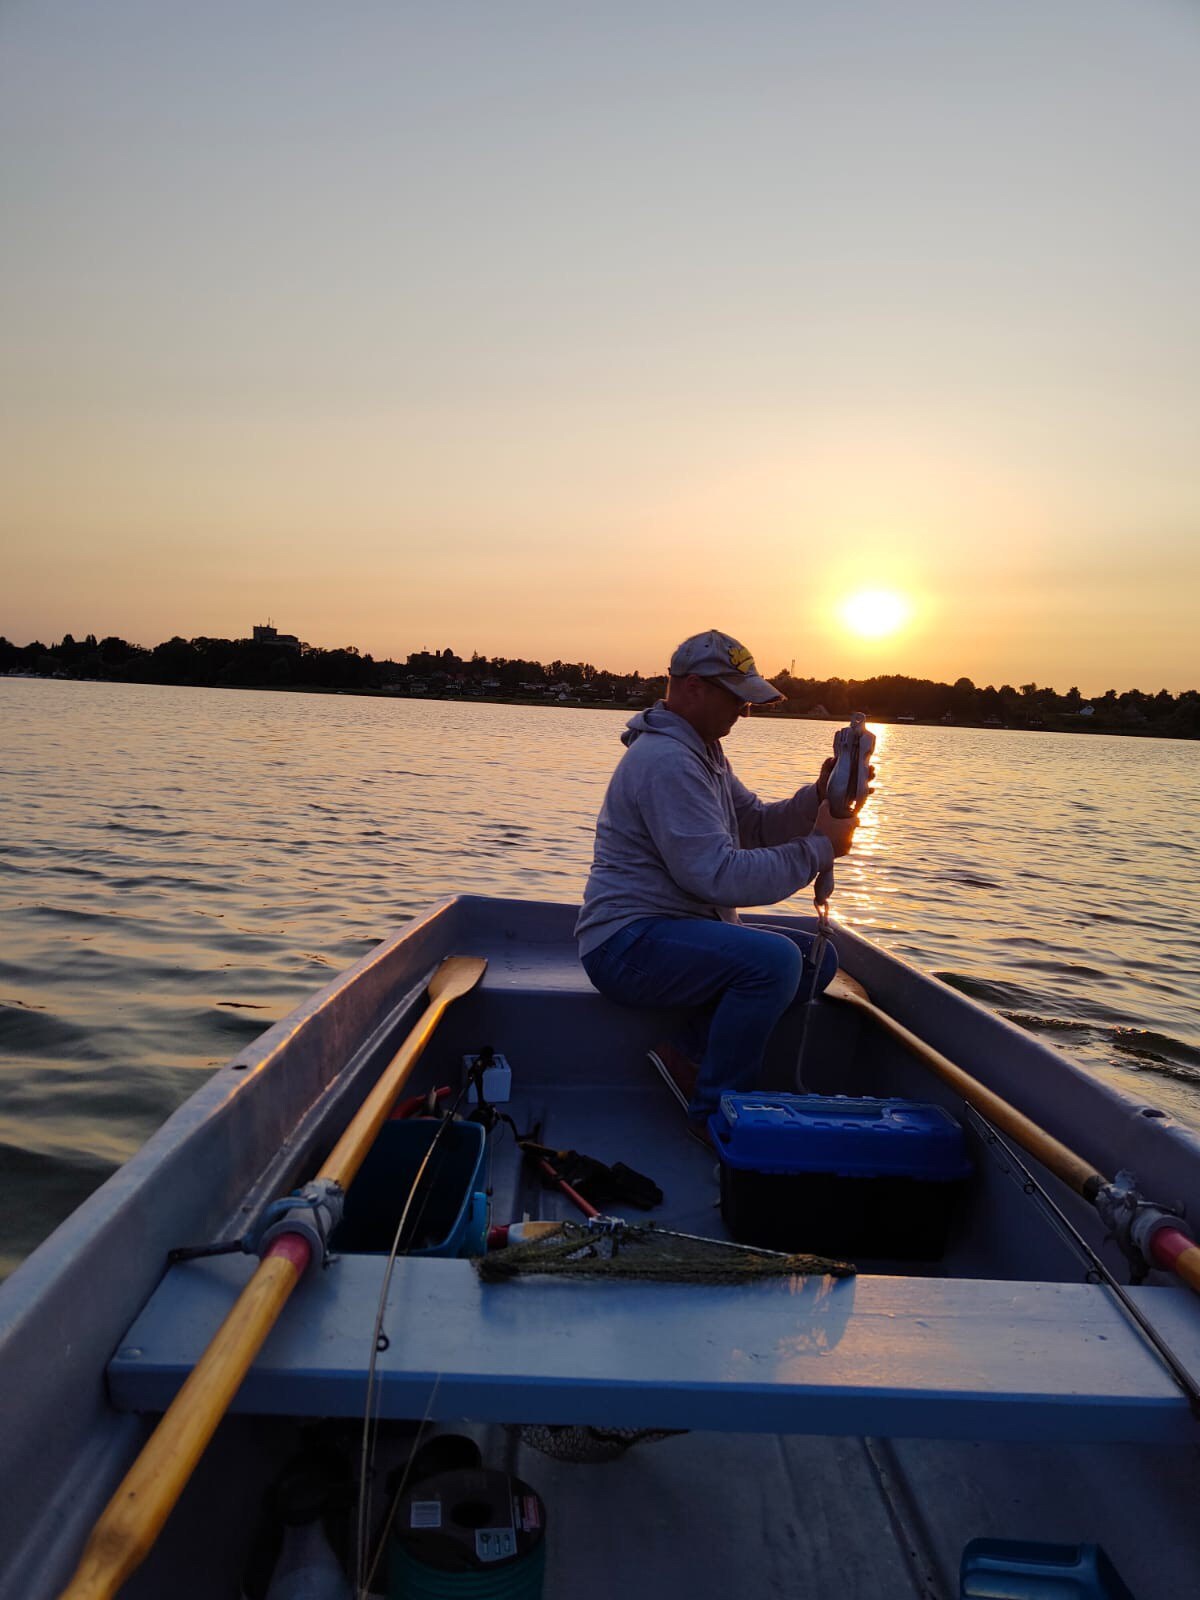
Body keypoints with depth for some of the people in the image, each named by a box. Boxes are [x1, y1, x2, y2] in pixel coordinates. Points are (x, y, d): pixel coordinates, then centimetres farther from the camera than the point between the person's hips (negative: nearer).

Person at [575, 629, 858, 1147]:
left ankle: (696, 1063, -2)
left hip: (682, 928, 11)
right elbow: (718, 875, -25)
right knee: (774, 959, -30)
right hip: (628, 943, -10)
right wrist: (818, 849, -17)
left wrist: (819, 798, -4)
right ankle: (713, 1114, -13)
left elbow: (756, 825, 14)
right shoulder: (666, 760, -19)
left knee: (817, 957, 2)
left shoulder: (703, 750, 17)